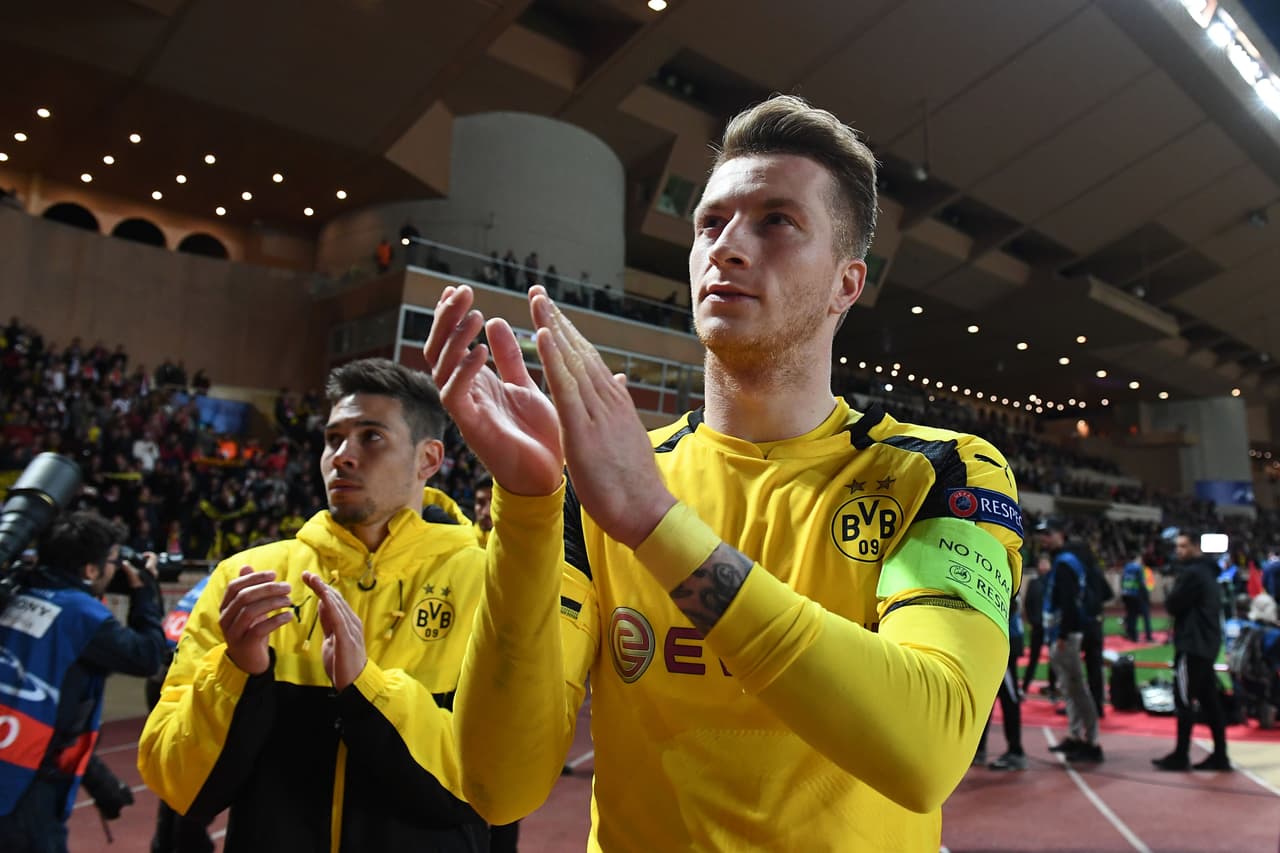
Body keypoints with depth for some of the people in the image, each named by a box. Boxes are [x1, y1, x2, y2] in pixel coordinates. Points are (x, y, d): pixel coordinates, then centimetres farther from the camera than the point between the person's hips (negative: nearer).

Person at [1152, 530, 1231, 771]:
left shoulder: (1192, 573, -15)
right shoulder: (1207, 572, 16)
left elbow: (1172, 606, -14)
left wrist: (1173, 589, 3)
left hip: (1192, 645, -10)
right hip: (1207, 644, 10)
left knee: (1184, 700, -5)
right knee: (1209, 700, 11)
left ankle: (1180, 756, -1)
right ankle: (1220, 755, 15)